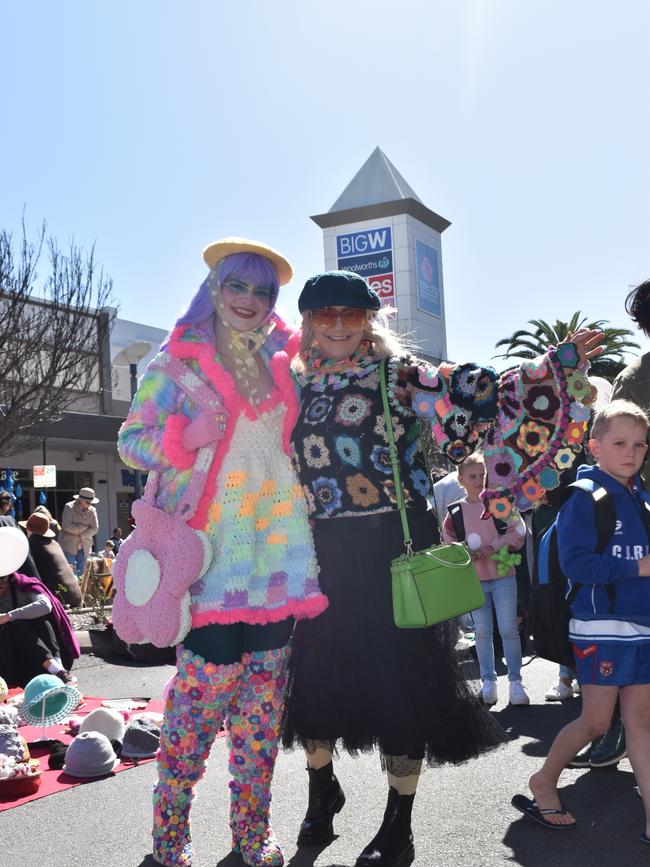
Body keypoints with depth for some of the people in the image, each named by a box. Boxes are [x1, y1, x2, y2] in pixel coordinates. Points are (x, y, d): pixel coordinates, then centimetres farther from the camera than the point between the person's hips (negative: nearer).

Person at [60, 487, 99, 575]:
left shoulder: (92, 510, 6)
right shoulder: (69, 507, -4)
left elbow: (95, 528, 0)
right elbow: (66, 526, -15)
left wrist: (81, 535, -11)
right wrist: (85, 527, -11)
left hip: (85, 548, 4)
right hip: (70, 547, -4)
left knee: (82, 574, 4)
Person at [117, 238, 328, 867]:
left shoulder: (284, 361, 16)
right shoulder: (176, 360, 4)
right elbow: (131, 441, 2)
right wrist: (185, 438, -15)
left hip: (278, 538, 4)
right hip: (210, 539, -4)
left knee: (264, 686, 5)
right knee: (209, 675, -9)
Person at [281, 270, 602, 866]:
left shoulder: (398, 375, -1)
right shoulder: (296, 387, 10)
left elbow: (478, 395, -9)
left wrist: (558, 362, -16)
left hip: (390, 548, -3)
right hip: (321, 552, 4)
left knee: (401, 677, 0)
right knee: (315, 671, 8)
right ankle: (322, 790, 36)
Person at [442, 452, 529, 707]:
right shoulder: (455, 511, 5)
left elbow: (518, 531, -4)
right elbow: (449, 545, 8)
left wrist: (493, 547, -14)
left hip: (503, 575, -2)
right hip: (474, 578, 2)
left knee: (508, 629, -2)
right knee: (482, 631, 8)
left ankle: (515, 682, 7)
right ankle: (488, 681, 18)